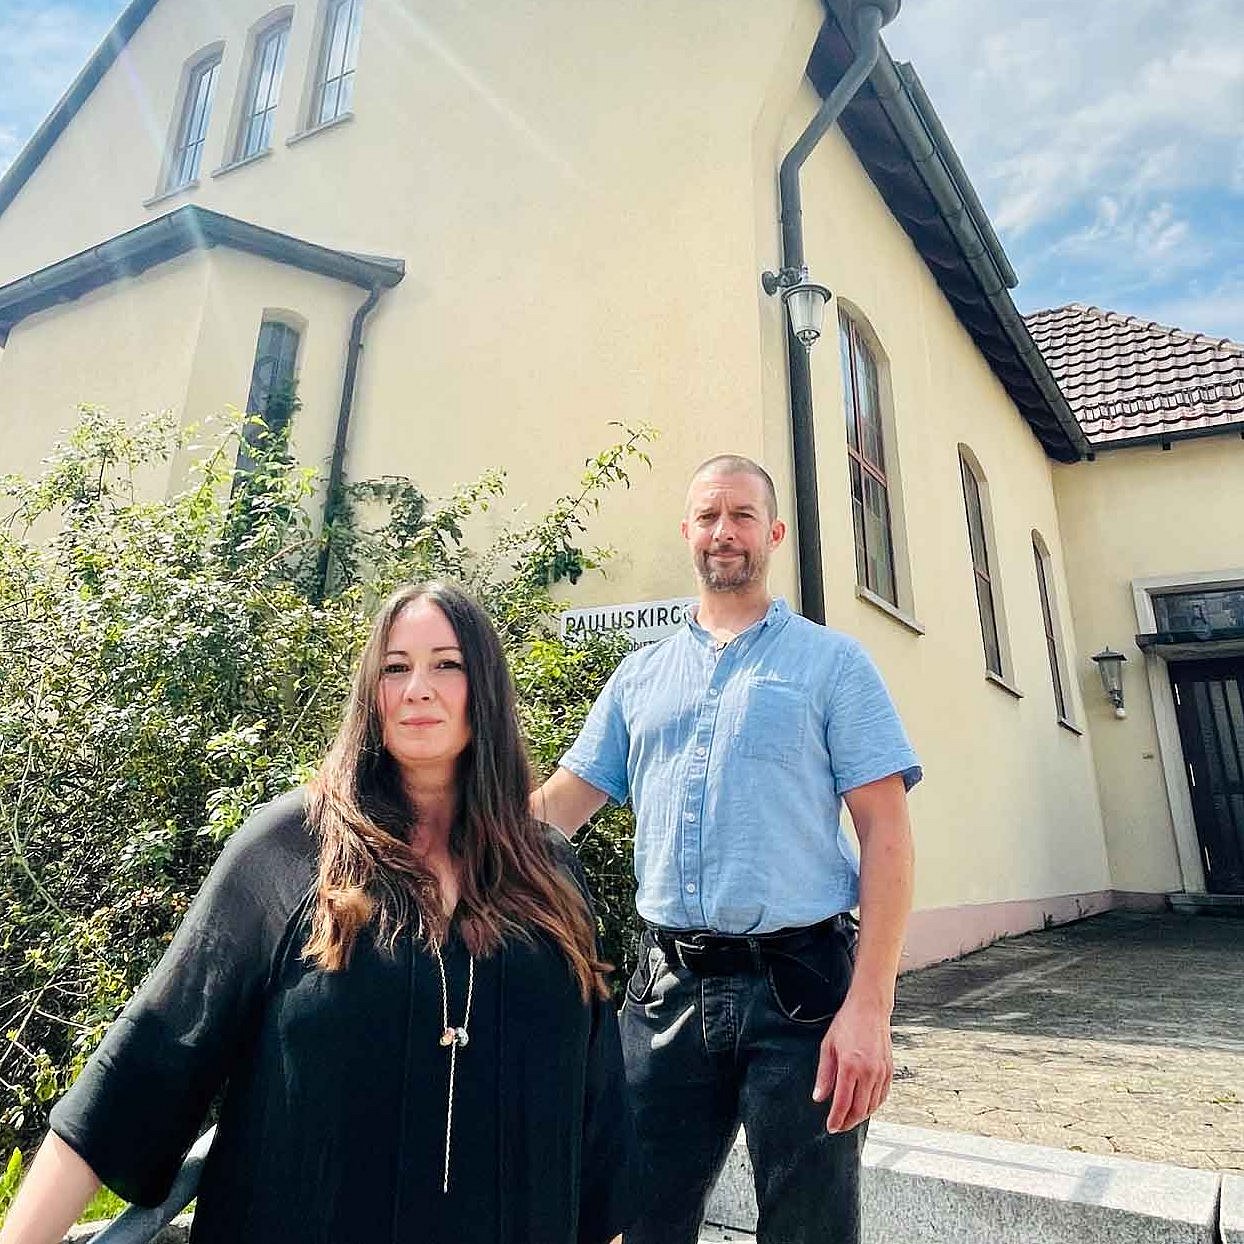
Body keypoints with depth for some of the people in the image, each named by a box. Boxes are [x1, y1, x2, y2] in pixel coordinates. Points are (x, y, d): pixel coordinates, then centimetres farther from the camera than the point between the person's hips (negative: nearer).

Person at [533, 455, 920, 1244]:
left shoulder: (831, 661, 0)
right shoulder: (640, 675, 10)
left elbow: (886, 835, -6)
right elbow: (557, 806, 10)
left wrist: (868, 1006, -14)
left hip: (798, 984, -3)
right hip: (667, 985, 3)